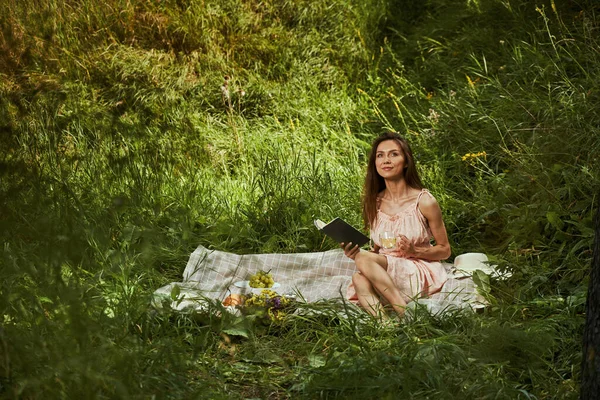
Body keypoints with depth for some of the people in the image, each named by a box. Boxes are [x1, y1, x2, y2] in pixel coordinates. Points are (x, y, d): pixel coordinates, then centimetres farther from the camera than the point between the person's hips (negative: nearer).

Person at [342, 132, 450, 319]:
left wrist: (413, 250, -16)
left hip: (422, 275, -4)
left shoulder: (425, 202, -6)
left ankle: (406, 313, -33)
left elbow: (444, 250, 2)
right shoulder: (374, 203, 7)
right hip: (385, 275, 4)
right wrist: (355, 252, -6)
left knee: (364, 259, -29)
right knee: (359, 279, -32)